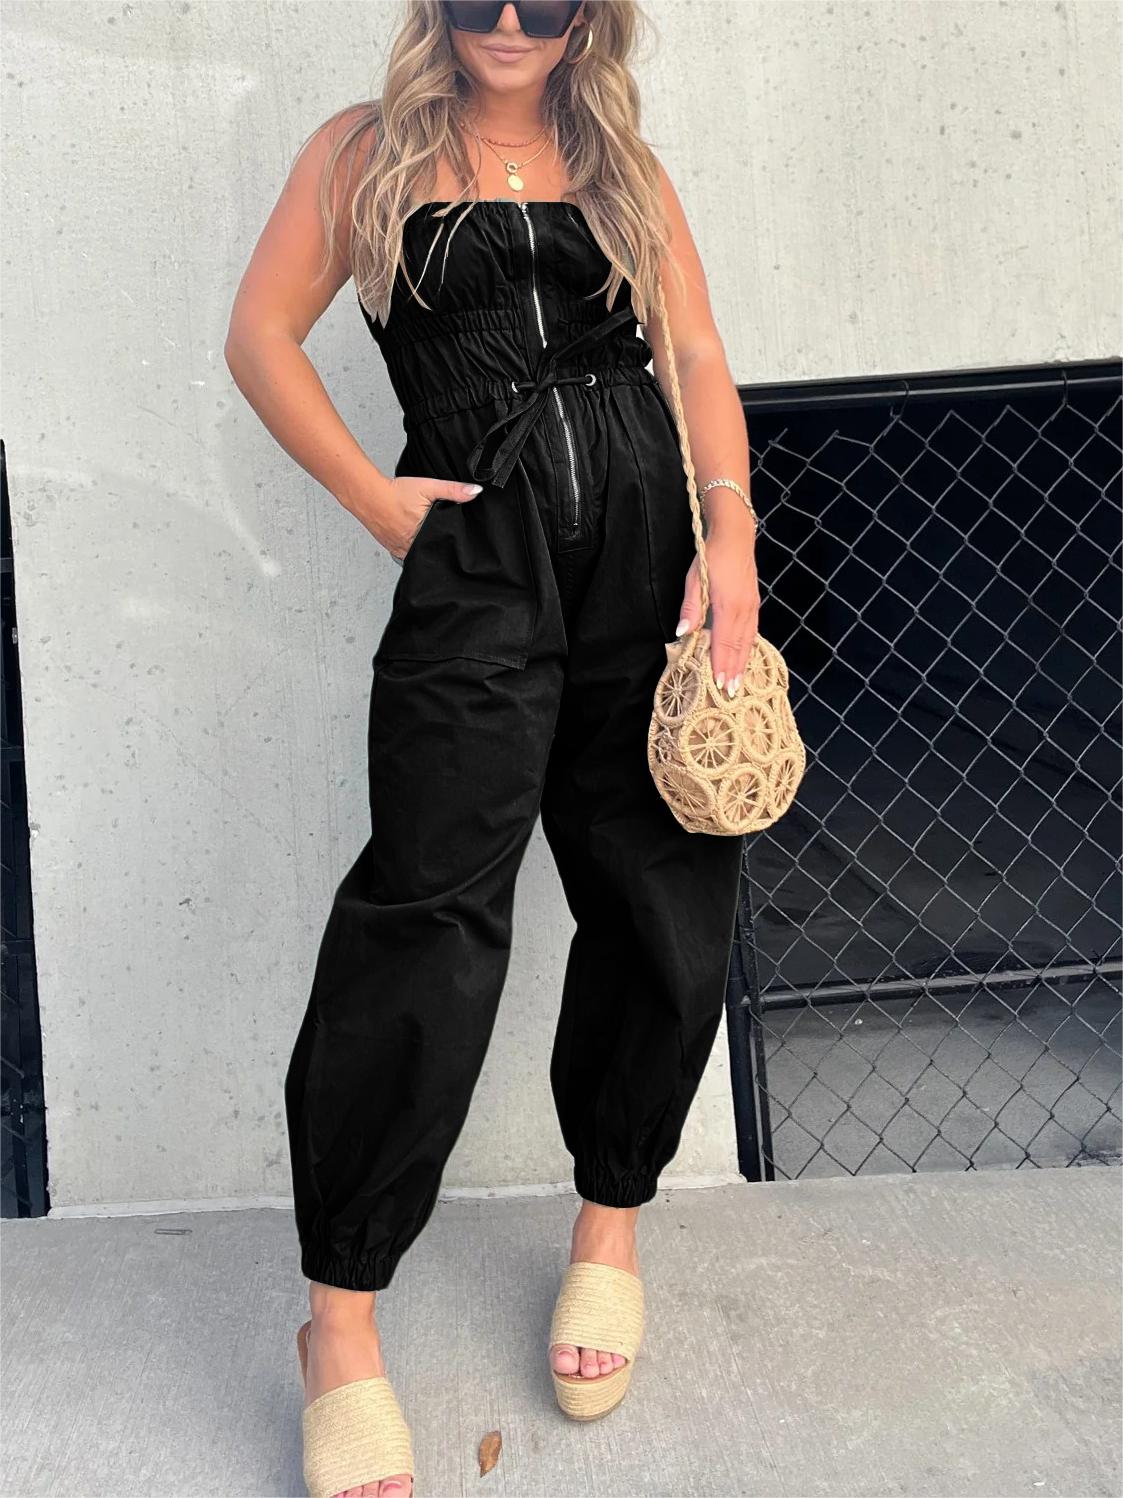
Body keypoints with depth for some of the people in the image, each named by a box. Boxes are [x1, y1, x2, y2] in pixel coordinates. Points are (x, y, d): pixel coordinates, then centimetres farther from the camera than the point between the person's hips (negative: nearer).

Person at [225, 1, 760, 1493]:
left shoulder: (623, 165, 19)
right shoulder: (369, 149, 13)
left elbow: (698, 357, 9)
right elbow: (262, 334, 8)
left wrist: (731, 535, -5)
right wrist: (376, 499, -3)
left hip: (651, 542, 4)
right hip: (477, 554, -3)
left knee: (667, 910, 4)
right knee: (432, 916, -14)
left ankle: (610, 1225, 27)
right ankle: (341, 1325, -1)